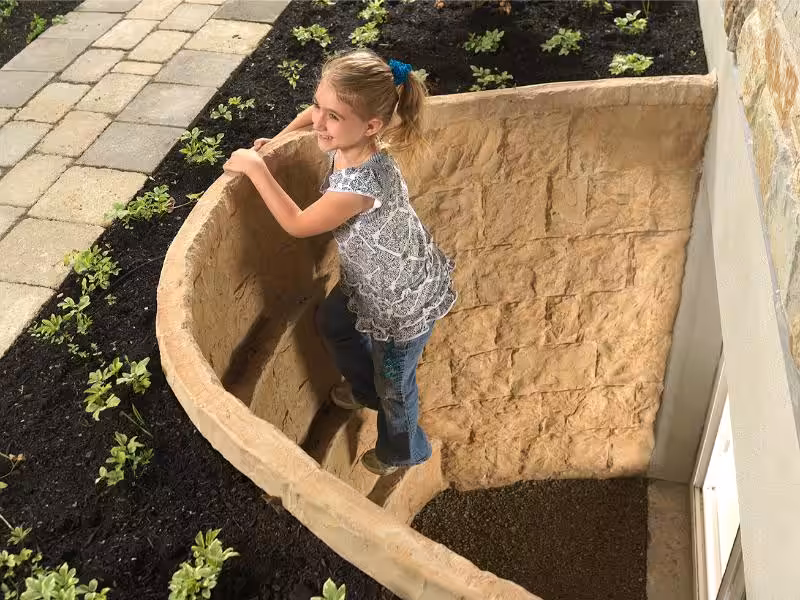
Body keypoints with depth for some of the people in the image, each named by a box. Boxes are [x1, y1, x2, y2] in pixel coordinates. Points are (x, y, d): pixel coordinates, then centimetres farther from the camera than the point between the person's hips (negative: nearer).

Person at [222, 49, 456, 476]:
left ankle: (402, 451, 48)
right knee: (332, 323, 32)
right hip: (370, 278, 9)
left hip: (404, 299, -9)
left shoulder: (361, 185, -41)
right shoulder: (346, 142, -16)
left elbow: (297, 224, -28)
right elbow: (311, 116, 9)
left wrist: (255, 168, -23)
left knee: (393, 382, 17)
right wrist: (276, 142, 3)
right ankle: (366, 390, 60)